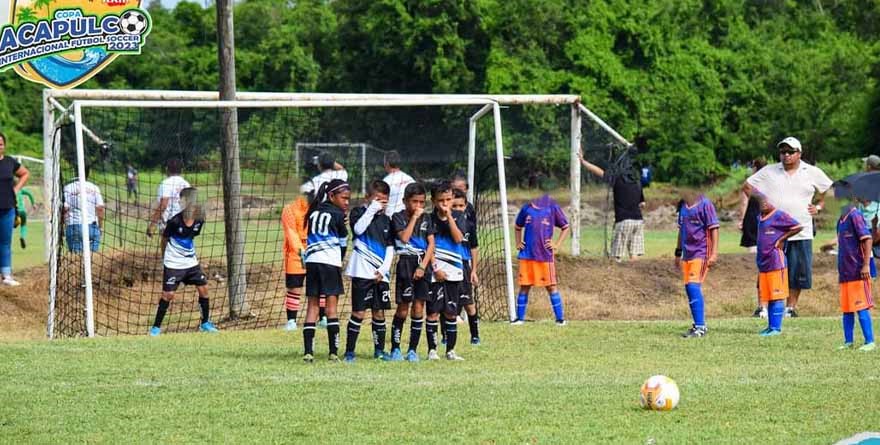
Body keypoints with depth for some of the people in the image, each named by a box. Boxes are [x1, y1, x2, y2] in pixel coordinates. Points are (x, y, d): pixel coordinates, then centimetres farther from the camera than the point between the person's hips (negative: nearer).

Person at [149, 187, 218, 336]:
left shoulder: (199, 220, -8)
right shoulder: (174, 222, -21)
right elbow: (165, 238, -3)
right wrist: (165, 257, 9)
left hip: (191, 262, 5)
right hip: (173, 264, -5)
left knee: (203, 289, 3)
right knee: (168, 294, -6)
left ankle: (205, 323, 19)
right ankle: (156, 327, 5)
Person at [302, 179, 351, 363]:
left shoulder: (313, 213, 14)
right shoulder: (337, 215, -2)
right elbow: (343, 241, 9)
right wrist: (341, 259, 26)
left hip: (311, 260, 5)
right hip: (330, 261, -5)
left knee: (312, 305, 5)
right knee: (331, 304, -3)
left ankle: (308, 351, -4)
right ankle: (333, 351, -8)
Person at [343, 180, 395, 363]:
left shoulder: (385, 219, 15)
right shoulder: (359, 212, 2)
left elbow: (390, 247, 13)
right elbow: (358, 229, -19)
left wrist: (384, 269, 0)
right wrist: (372, 208, -16)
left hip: (381, 274, 5)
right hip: (362, 272, -5)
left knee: (379, 312, 7)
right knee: (359, 312, -7)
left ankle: (379, 350, 17)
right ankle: (349, 351, -3)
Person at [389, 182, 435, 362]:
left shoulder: (426, 218, 9)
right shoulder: (398, 217, 0)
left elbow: (431, 244, 4)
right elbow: (404, 238, -15)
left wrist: (423, 266, -7)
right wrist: (414, 217, -11)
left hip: (423, 264, 3)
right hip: (406, 262, -3)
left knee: (418, 308, -1)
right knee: (403, 308, -3)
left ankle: (413, 350, 4)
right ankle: (395, 348, 6)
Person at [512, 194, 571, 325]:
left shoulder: (552, 208, 0)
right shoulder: (526, 209, 9)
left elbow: (566, 227, 7)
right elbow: (518, 227, 25)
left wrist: (557, 245, -2)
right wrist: (518, 243, 11)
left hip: (545, 255, -3)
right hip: (527, 254, 3)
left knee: (551, 286, -1)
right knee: (524, 286, 6)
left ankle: (560, 318, 4)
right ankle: (520, 318, 14)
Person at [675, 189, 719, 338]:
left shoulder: (705, 204, -10)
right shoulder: (684, 206, 13)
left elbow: (714, 229, -11)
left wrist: (714, 253, -16)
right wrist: (678, 252, 23)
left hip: (701, 252, -8)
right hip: (687, 253, 8)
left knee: (694, 286, -16)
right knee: (689, 288, 10)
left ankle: (700, 327, -15)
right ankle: (698, 325, 20)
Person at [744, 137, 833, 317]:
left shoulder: (813, 173, 7)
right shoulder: (769, 172, 5)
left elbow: (830, 190, 19)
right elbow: (747, 186, 13)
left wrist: (818, 206, 8)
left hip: (801, 232, 1)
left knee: (798, 272, 1)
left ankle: (791, 307, 12)